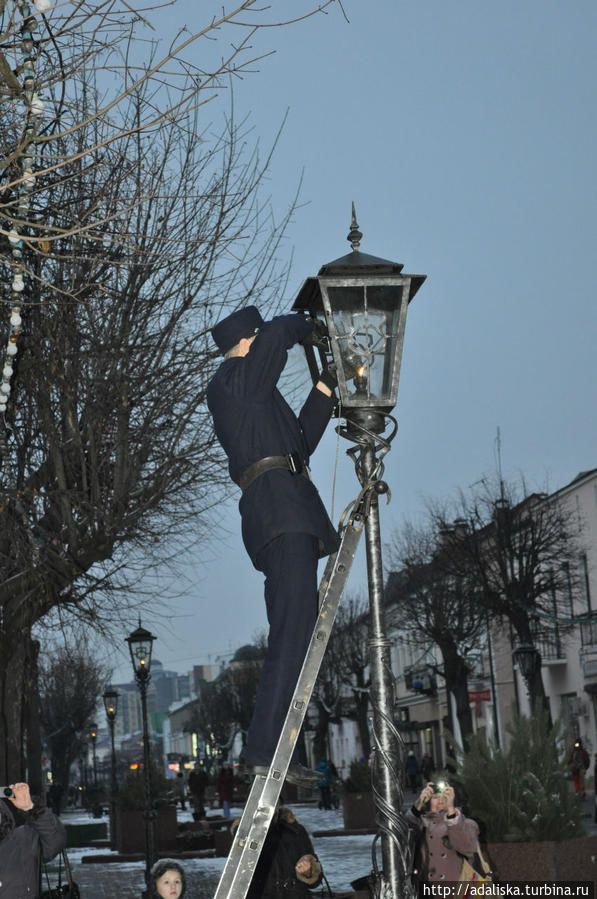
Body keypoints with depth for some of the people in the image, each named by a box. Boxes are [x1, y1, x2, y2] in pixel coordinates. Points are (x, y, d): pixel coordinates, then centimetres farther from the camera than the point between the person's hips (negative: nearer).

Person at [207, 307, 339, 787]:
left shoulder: (252, 397, 30)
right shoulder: (232, 380, 2)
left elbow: (301, 441, 36)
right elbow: (276, 334, -13)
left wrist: (326, 388, 34)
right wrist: (306, 326, 8)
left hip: (289, 519, 10)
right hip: (278, 503, -10)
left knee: (294, 634, 7)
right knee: (294, 630, -19)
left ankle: (273, 752, 6)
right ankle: (263, 749, -24)